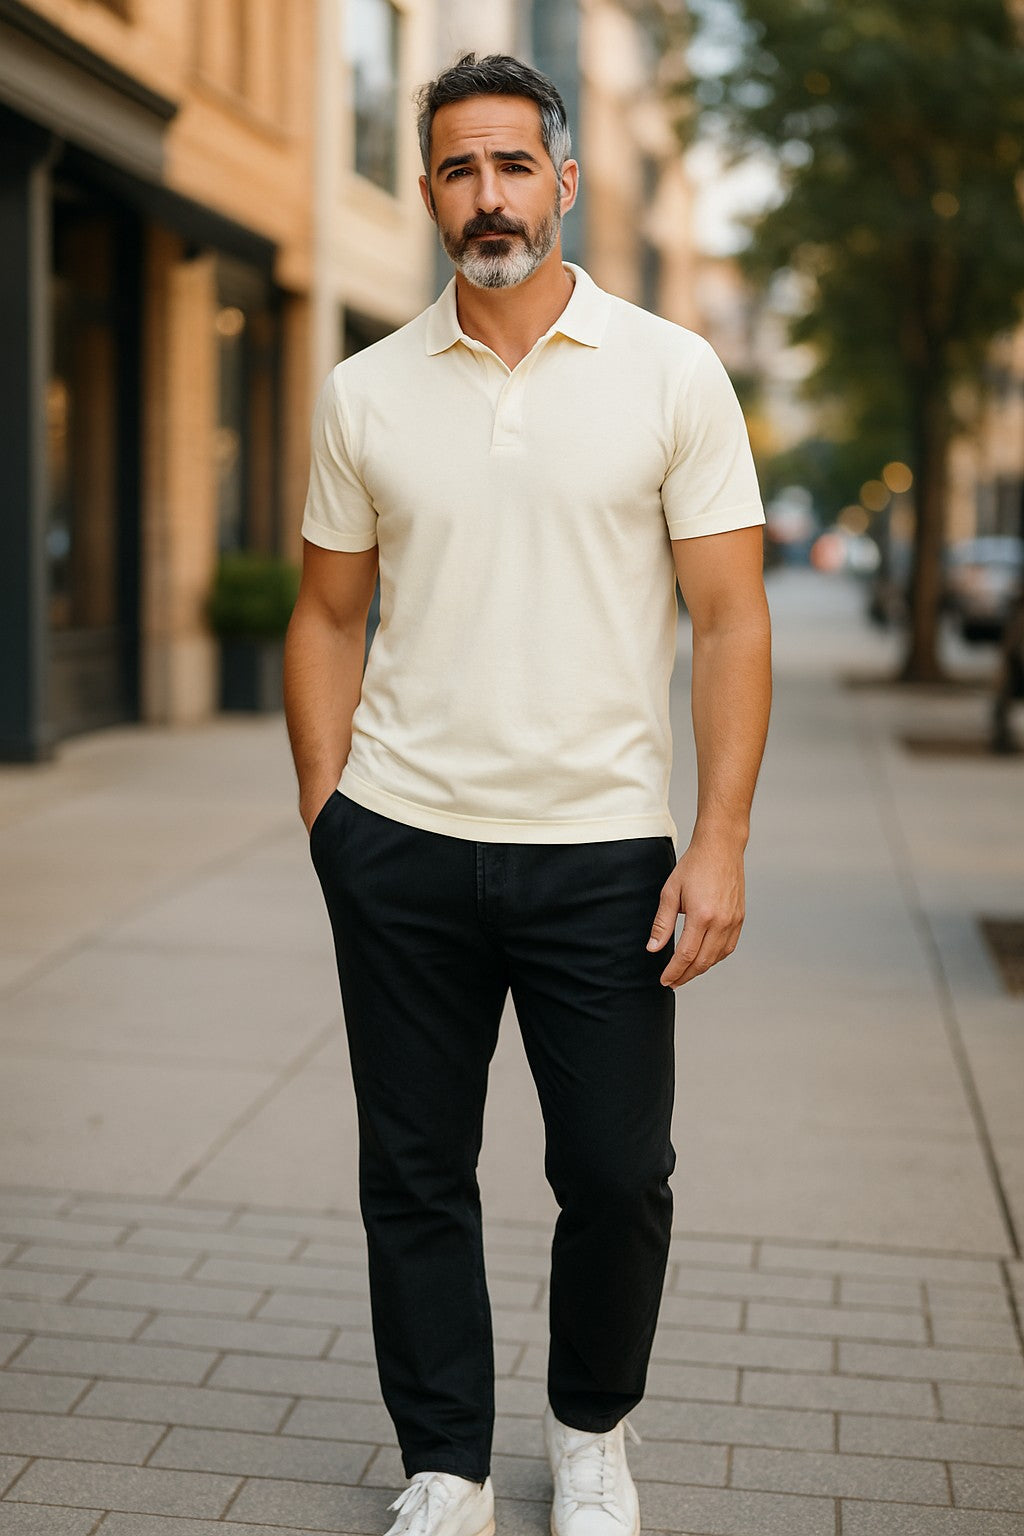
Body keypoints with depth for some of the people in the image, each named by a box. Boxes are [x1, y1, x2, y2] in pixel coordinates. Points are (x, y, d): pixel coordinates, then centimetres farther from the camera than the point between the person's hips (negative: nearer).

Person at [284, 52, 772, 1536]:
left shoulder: (673, 373, 0)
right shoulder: (365, 390, 7)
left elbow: (730, 620, -3)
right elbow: (329, 612, 12)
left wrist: (720, 842, -9)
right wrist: (324, 804, 2)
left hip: (602, 851, -1)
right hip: (401, 852, 2)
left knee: (619, 1177, 4)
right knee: (414, 1176, 8)